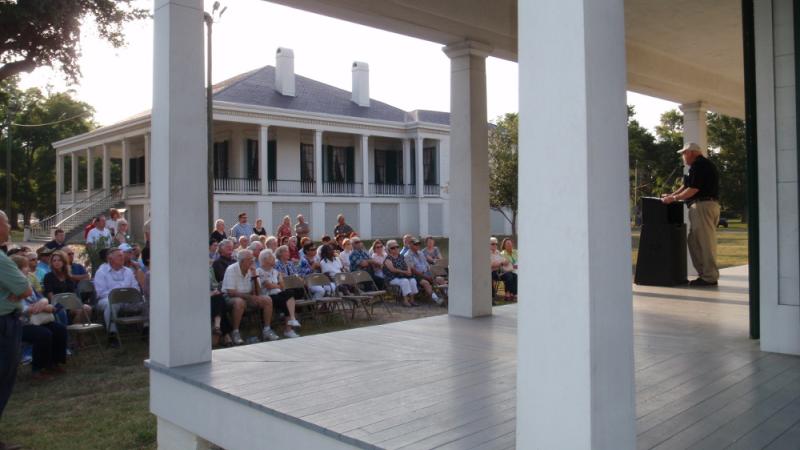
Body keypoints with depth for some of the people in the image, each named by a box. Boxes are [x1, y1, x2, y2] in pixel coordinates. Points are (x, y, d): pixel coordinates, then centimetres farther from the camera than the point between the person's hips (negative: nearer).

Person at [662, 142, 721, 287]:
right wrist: (672, 195, 15)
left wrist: (674, 198, -6)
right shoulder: (703, 164, 22)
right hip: (708, 205, 11)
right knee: (693, 241, 13)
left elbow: (693, 189, -15)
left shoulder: (699, 165, -12)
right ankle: (704, 274, 16)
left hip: (703, 205, -11)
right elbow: (687, 186, 24)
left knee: (705, 242, -6)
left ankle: (710, 277, -2)